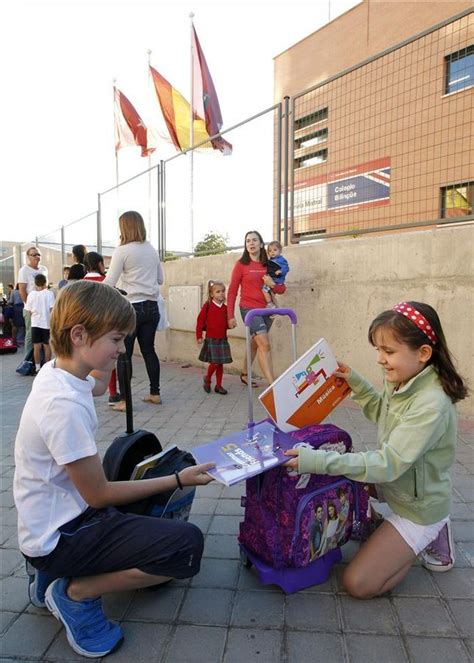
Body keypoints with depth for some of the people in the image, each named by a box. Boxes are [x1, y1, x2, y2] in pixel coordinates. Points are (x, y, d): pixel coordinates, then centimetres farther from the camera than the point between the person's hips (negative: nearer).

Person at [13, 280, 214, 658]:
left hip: (55, 517, 9)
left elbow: (98, 388, 23)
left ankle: (53, 572, 18)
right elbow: (98, 495, -20)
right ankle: (75, 592, -3)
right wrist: (179, 480, -14)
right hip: (59, 536, -9)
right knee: (187, 545, -21)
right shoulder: (64, 405, -30)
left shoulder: (54, 371, -3)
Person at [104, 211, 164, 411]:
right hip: (151, 307, 6)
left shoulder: (122, 251, -8)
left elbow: (109, 283, -10)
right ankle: (155, 393, 22)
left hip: (131, 308, -6)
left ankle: (124, 400, 4)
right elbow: (160, 279, 17)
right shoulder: (152, 250, 9)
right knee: (149, 350, 14)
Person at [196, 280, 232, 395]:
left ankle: (218, 385, 19)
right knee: (214, 363, -7)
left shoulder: (225, 308, 7)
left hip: (222, 339, 4)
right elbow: (200, 321, -3)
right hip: (211, 339, -4)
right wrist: (199, 336, -5)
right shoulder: (208, 306, -6)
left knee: (220, 364, 8)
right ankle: (207, 379, 20)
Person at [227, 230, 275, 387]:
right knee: (264, 344, -16)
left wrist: (273, 284, -10)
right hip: (249, 309, -5)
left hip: (265, 310, 5)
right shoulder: (241, 264, -3)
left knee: (255, 344, 14)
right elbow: (232, 291, -1)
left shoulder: (268, 265, 8)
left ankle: (244, 374, 34)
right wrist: (230, 316, -5)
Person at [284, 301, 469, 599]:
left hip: (418, 506, -8)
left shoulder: (431, 406, -33)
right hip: (395, 488, 8)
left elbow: (389, 464, -34)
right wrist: (356, 383, -2)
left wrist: (320, 461, -40)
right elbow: (382, 413, 14)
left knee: (359, 584, -7)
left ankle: (428, 535, 10)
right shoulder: (402, 382, -8)